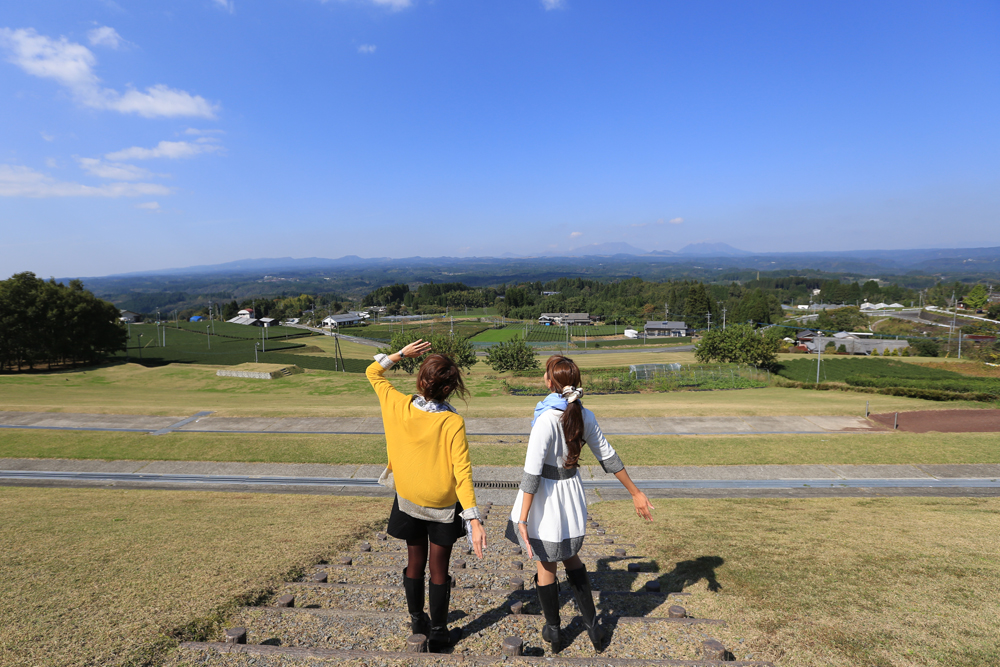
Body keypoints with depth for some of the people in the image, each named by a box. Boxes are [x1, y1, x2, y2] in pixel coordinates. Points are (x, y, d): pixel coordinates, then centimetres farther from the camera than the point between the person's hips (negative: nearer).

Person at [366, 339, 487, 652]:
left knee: (415, 563, 22)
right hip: (442, 504, -3)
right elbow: (463, 473, -28)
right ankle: (437, 634, 29)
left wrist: (401, 353, -2)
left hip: (408, 500, 3)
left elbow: (373, 372, 1)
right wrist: (474, 520, -28)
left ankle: (417, 622, 42)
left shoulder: (399, 406, -16)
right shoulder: (453, 422, -24)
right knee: (439, 569, 14)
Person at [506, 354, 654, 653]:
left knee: (546, 567, 16)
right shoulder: (584, 415, -6)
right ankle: (592, 625, 36)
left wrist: (522, 520, -22)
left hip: (545, 496, -5)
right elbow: (608, 457, 2)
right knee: (570, 557, 28)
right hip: (571, 492, 6)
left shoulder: (546, 418, -25)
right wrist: (635, 493, 12)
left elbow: (532, 473, -26)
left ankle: (553, 632, 36)